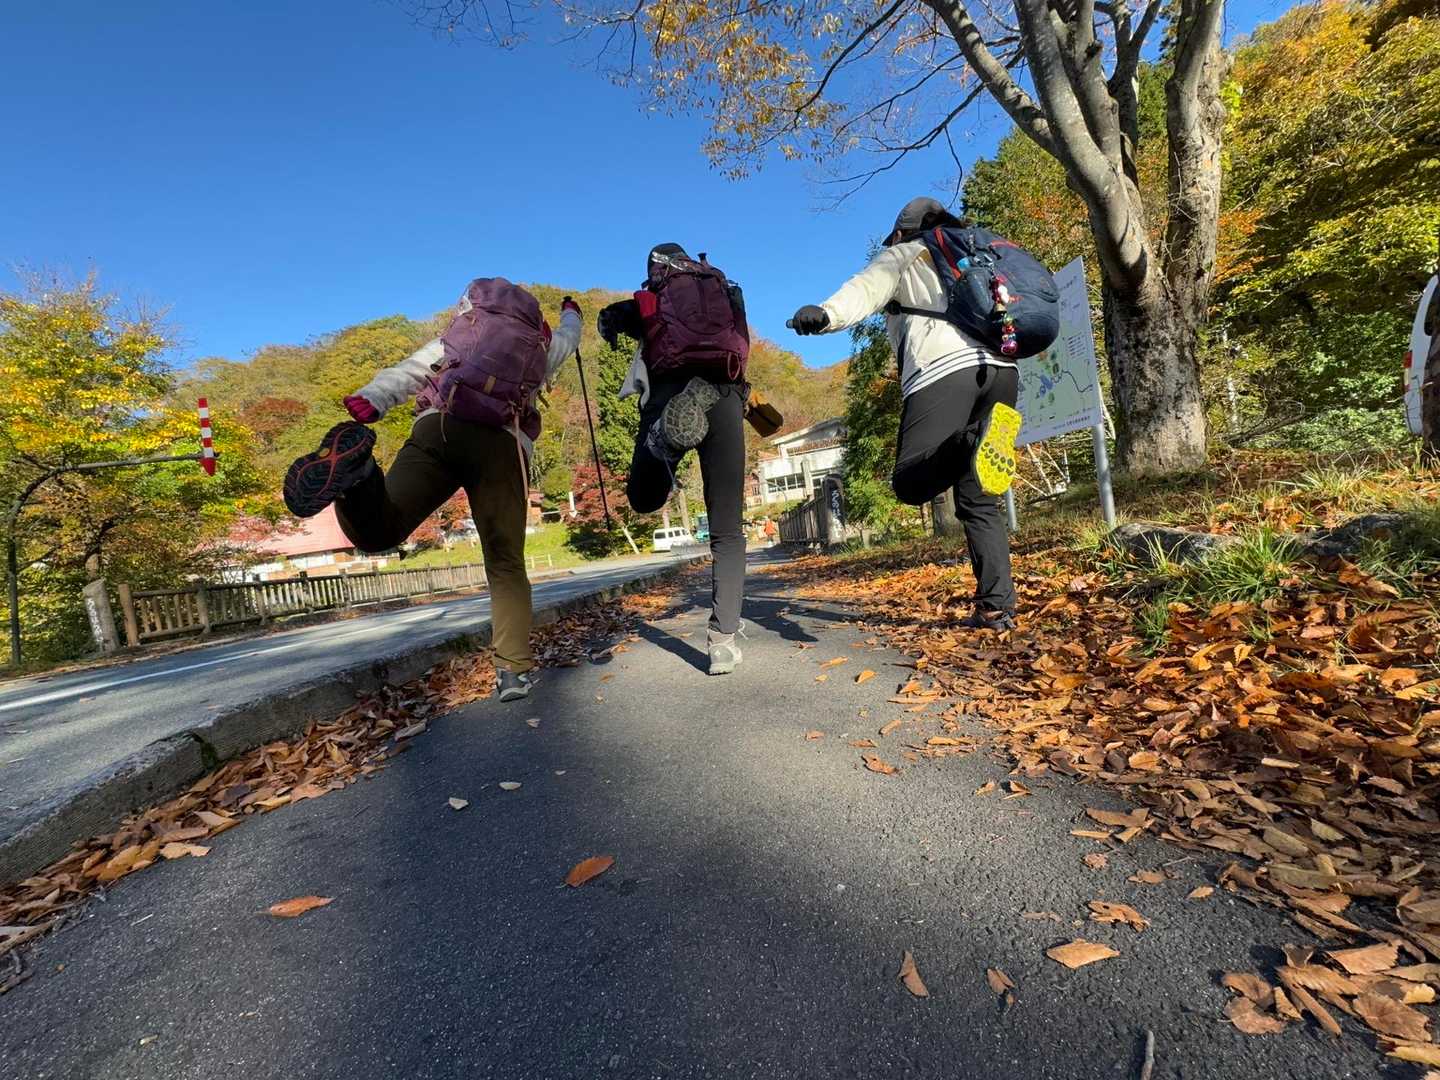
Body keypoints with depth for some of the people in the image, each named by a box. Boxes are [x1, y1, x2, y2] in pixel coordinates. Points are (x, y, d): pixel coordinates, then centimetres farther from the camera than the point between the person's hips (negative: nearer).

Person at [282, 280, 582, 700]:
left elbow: (410, 369, 14)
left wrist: (369, 399, 0)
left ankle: (352, 466, -42)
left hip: (438, 427, 0)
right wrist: (571, 314, 78)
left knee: (377, 531, -11)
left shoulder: (455, 336, 32)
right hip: (502, 445, 0)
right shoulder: (541, 347, 34)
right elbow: (567, 339, 57)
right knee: (506, 565, 4)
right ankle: (513, 668, -6)